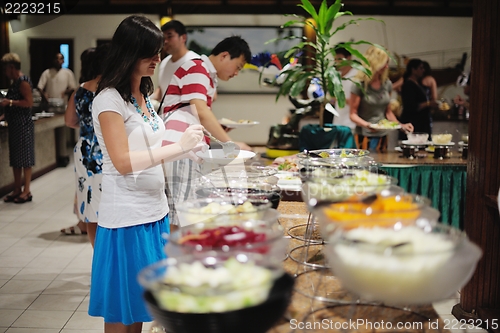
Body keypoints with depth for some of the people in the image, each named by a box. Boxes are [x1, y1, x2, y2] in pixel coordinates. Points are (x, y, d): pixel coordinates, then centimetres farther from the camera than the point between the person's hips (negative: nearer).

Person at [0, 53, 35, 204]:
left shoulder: (23, 81, -13)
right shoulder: (15, 82, 14)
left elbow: (29, 102, -20)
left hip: (23, 125, -10)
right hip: (15, 124, 10)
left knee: (25, 158, -3)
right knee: (15, 159, 12)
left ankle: (27, 191, 4)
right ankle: (17, 190, 19)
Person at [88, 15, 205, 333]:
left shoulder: (145, 96, 11)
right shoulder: (109, 99, -13)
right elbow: (123, 161, -20)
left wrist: (186, 148, 4)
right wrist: (179, 146, -21)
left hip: (155, 211, 8)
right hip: (127, 218, -8)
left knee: (141, 302, 16)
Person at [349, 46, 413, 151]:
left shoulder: (387, 83, 9)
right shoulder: (359, 85, -8)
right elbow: (353, 114, -8)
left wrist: (401, 126, 4)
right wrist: (366, 124, -26)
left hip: (382, 135, 5)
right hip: (364, 136, -5)